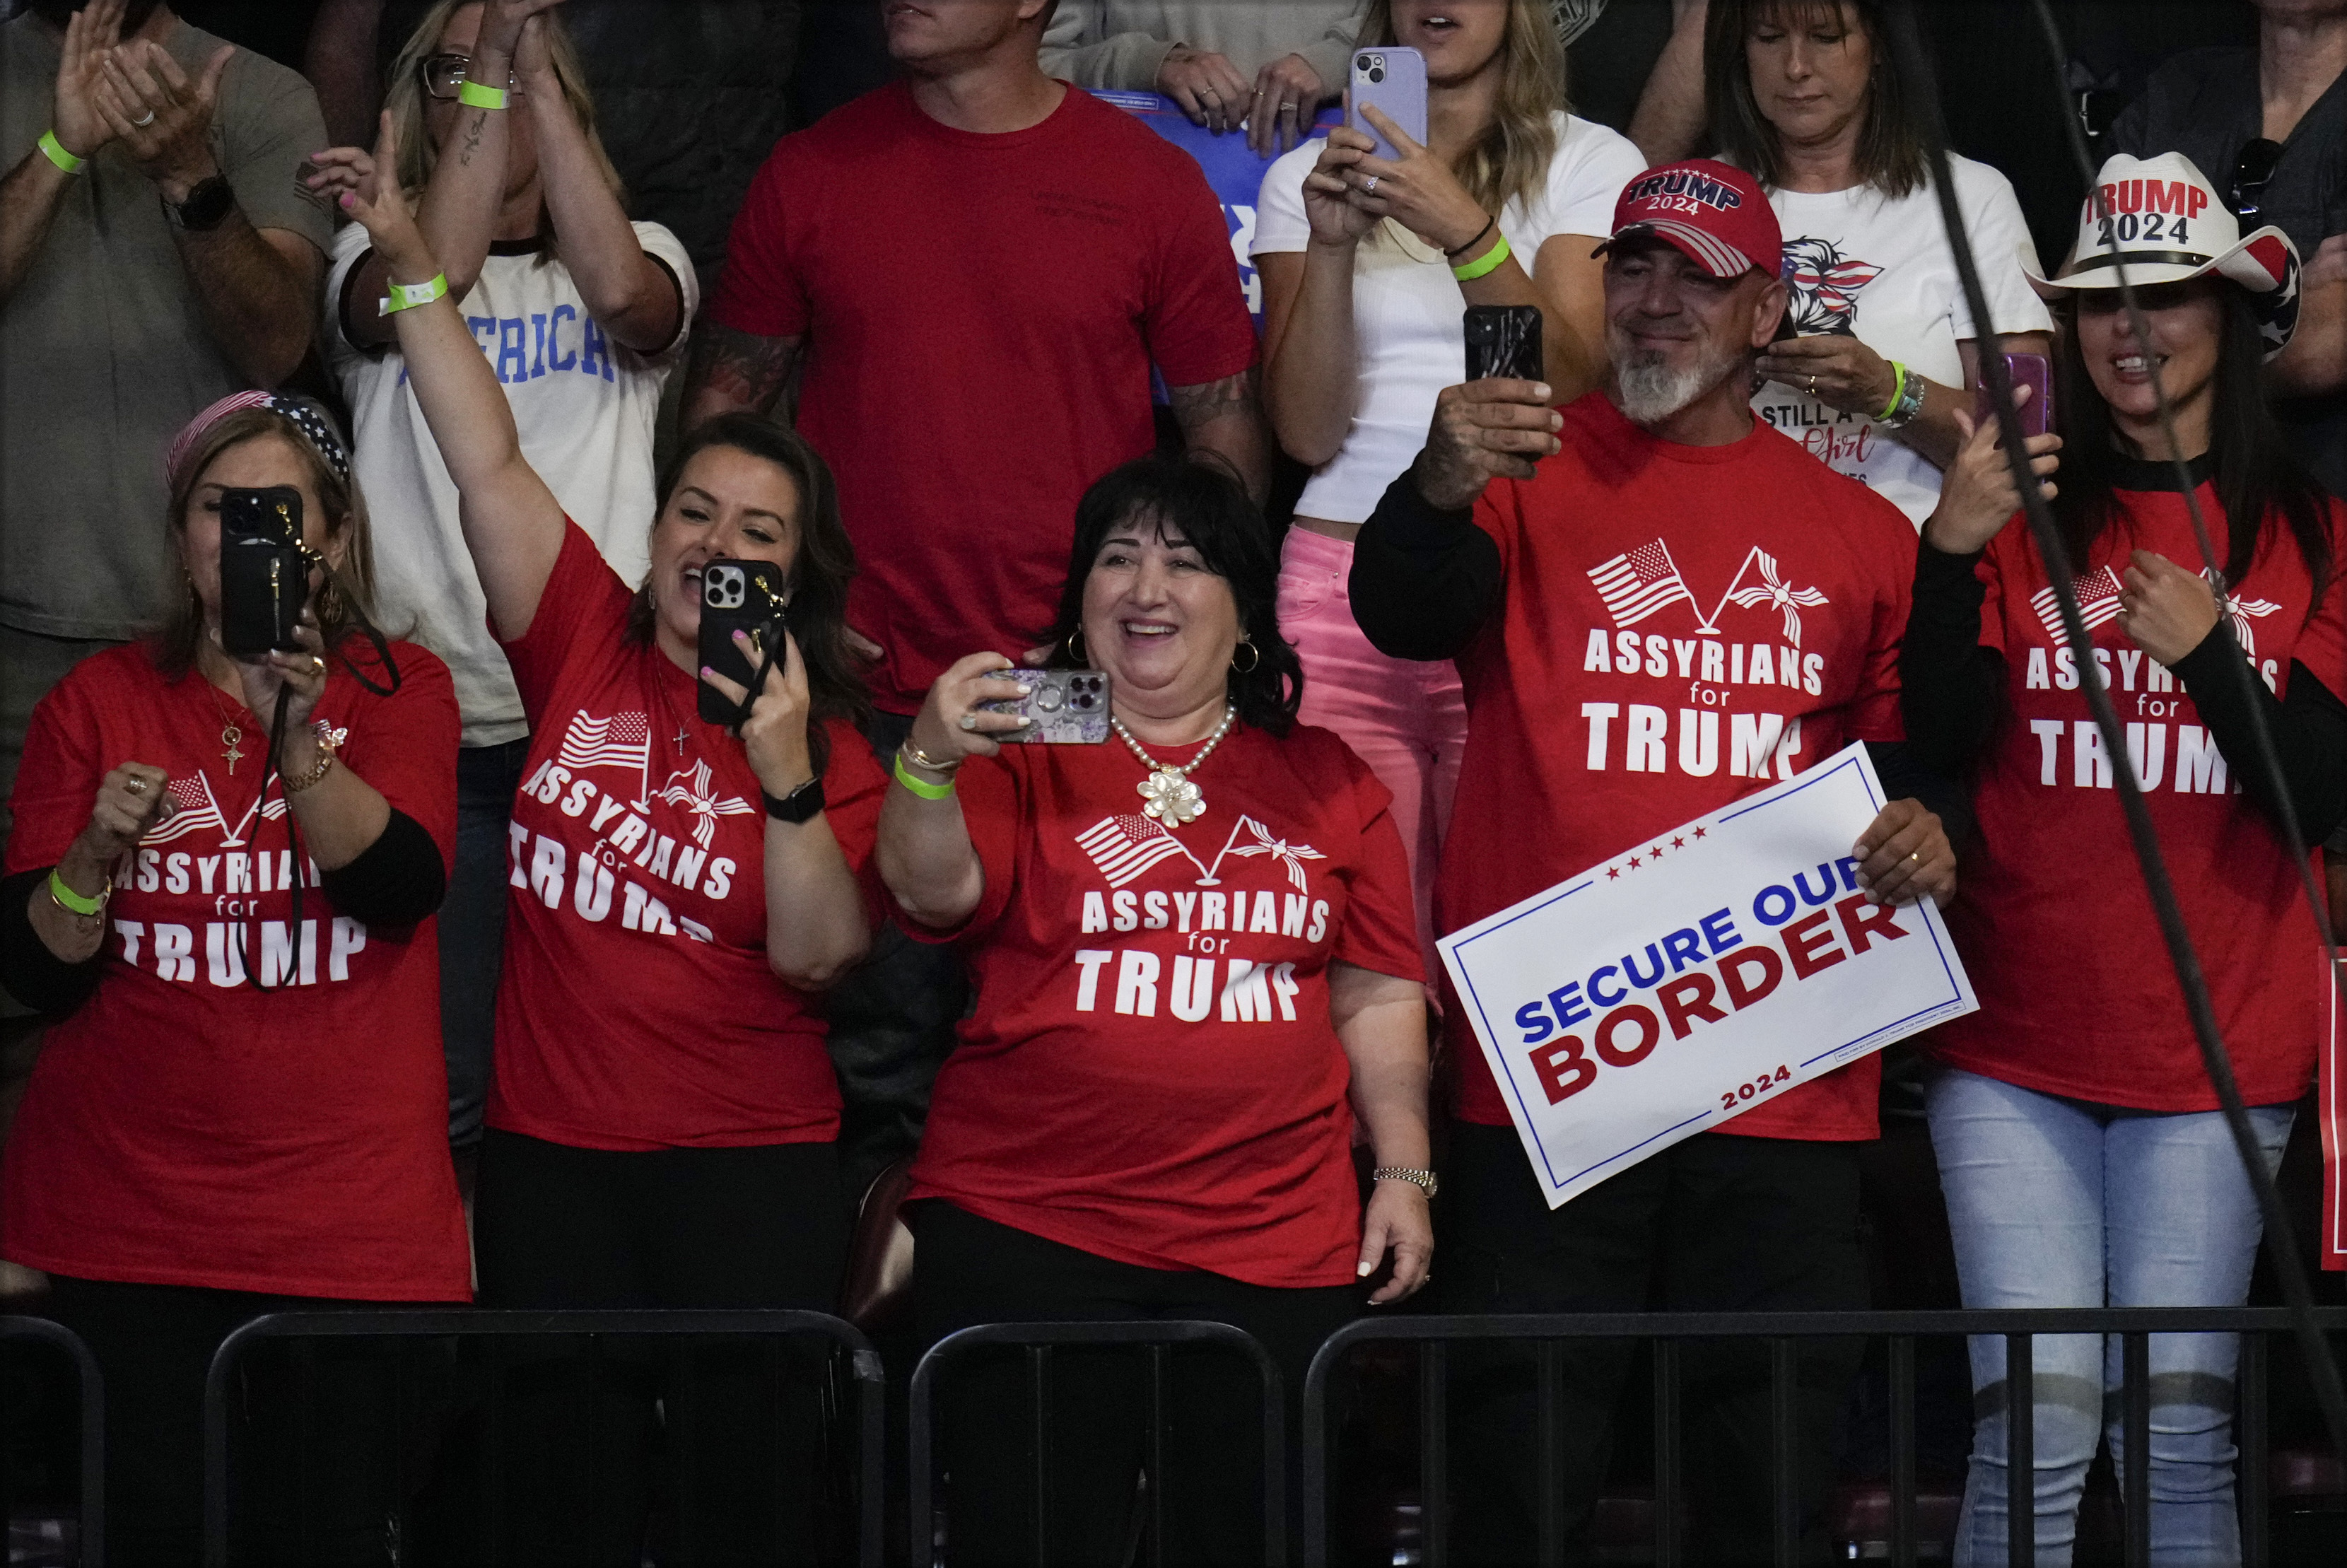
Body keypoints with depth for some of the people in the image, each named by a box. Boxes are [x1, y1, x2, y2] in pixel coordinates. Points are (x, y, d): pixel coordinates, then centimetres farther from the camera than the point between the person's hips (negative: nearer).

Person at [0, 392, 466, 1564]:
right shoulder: (99, 700, 7)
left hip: (348, 1220, -1)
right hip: (128, 1222, 1)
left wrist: (299, 729, -26)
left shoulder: (400, 691, 6)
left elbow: (397, 886, -13)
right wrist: (95, 852, -16)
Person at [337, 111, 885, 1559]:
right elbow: (491, 465, -1)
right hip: (554, 1153, 2)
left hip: (750, 1164, -1)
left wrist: (787, 781, -21)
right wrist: (412, 265, -8)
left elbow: (820, 958, -9)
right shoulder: (583, 649, 5)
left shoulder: (827, 745, 1)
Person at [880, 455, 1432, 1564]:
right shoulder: (1021, 751, 6)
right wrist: (930, 764, -31)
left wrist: (1405, 1172, 8)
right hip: (1027, 1227, -2)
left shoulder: (1323, 781, 14)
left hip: (1275, 1252, 2)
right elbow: (933, 890, -12)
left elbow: (1377, 998, 15)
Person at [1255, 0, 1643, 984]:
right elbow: (1307, 432, 3)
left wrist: (1465, 232, -20)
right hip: (1342, 583, 2)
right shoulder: (1305, 179, 11)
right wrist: (1332, 245, -10)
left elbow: (1574, 387, -8)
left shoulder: (1592, 166, 6)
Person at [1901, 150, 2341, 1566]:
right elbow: (1940, 744, -5)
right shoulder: (2028, 513, 6)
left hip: (2218, 1040, 0)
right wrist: (1952, 552, -19)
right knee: (2041, 1420, -8)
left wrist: (2208, 652, -15)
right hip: (2016, 1036, 0)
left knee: (2180, 1425, -3)